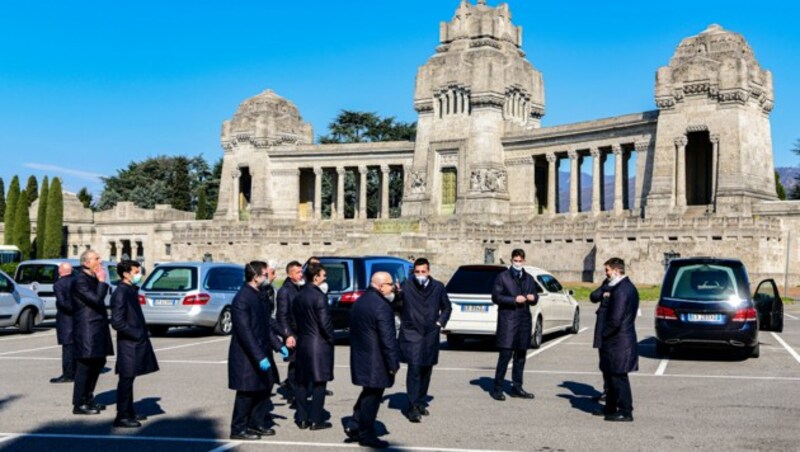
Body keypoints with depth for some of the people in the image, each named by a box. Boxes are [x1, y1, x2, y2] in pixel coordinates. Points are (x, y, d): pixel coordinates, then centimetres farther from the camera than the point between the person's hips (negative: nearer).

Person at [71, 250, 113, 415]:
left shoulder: (93, 279, 16)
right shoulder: (80, 281, -15)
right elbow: (96, 300, -24)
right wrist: (102, 282, -16)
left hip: (97, 330, 10)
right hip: (86, 331, -10)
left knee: (98, 363, 16)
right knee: (84, 367, -3)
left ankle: (88, 398, 28)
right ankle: (79, 404, 5)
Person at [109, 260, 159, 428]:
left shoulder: (131, 291, 13)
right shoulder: (120, 293, -16)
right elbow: (117, 322, -22)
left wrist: (142, 334, 10)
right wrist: (137, 334, -18)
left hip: (136, 342, 9)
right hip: (128, 344, -9)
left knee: (129, 378, 16)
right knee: (126, 379, -4)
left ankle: (129, 412, 25)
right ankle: (122, 416, 2)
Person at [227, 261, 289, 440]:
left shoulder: (257, 295, 9)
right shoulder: (242, 299, -20)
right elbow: (245, 332, -24)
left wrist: (278, 345, 11)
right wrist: (259, 357, -26)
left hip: (260, 353, 9)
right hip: (247, 357, -9)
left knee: (264, 389, 13)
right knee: (247, 393, 1)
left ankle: (256, 424, 27)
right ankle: (238, 430, 14)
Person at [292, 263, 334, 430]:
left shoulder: (299, 297, 9)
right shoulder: (319, 297, -15)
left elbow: (295, 320, 12)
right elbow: (325, 322, -18)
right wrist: (330, 339, -4)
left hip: (302, 343, 7)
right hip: (319, 344, -7)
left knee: (302, 382, 12)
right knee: (319, 382, -1)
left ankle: (302, 418, 16)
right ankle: (316, 420, 1)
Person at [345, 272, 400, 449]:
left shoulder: (359, 302, 10)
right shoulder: (382, 306, -20)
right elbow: (387, 338, -22)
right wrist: (393, 364, -16)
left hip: (360, 358, 9)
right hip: (376, 361, -9)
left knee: (368, 393, 22)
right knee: (372, 396, 3)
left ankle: (354, 426, 21)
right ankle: (366, 435, 12)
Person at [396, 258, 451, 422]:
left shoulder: (438, 287, 4)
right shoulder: (406, 286, -8)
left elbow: (446, 307, 17)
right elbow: (396, 307, -11)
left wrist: (440, 323, 6)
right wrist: (397, 295, -29)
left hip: (430, 335, 4)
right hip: (411, 334, -4)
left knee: (426, 371, 13)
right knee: (414, 369, -13)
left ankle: (420, 403, 26)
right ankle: (413, 408, -10)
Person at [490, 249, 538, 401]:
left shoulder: (529, 279, 17)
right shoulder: (502, 277, 1)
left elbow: (535, 298, 21)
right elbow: (495, 297, -6)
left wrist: (533, 298, -3)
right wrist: (514, 300, -16)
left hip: (524, 320, 6)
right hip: (508, 321, -6)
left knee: (521, 356, 10)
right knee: (505, 355, -8)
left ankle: (517, 388, 18)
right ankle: (497, 389, -2)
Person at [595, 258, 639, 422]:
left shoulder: (620, 290, -21)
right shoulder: (629, 287, 12)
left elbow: (616, 320, -24)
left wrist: (604, 335, -13)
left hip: (618, 341, -10)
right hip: (624, 338, 10)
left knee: (618, 377, -1)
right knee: (610, 375, 19)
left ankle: (625, 412, 6)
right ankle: (611, 407, 29)